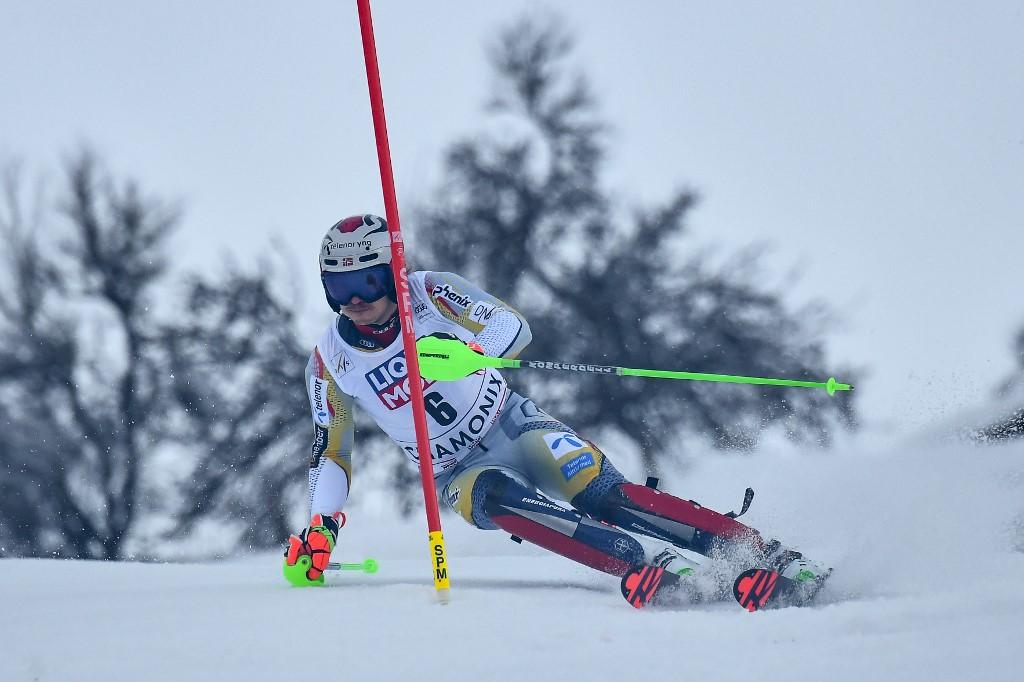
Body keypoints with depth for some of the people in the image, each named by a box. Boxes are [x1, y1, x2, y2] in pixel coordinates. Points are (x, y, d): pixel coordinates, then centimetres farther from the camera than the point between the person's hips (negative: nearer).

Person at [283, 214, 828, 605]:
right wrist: (320, 530, -11)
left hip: (514, 426, -1)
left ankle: (774, 558, -25)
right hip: (459, 472, 1)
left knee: (603, 496, -24)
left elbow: (513, 326, -17)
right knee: (495, 498, -35)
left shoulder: (429, 294, -10)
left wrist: (466, 353, -38)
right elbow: (330, 454, 4)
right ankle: (657, 564, -47)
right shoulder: (330, 362, -5)